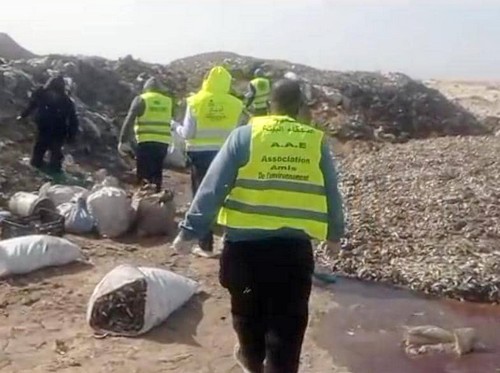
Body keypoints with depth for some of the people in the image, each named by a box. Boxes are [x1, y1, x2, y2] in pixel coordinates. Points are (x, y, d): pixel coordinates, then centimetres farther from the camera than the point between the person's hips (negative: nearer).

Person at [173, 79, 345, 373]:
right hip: (295, 244, 0)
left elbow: (213, 187, -5)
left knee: (248, 308, 23)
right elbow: (331, 193, 11)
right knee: (287, 319, 9)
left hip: (246, 240, 0)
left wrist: (191, 230, -1)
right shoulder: (316, 142, 4)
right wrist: (335, 233, 27)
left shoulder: (245, 135, -1)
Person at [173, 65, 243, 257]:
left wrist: (178, 129, 13)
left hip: (200, 154, -2)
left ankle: (205, 246, 8)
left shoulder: (196, 101, -7)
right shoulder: (235, 104, -2)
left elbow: (188, 133, -7)